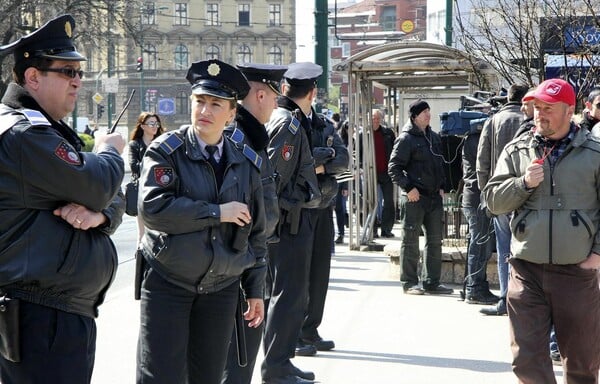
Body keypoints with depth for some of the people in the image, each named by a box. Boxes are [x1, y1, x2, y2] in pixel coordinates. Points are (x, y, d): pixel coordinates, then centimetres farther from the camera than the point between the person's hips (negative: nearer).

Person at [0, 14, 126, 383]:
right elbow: (97, 185, -20)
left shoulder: (52, 132, 18)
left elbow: (114, 199, 15)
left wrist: (100, 213, -9)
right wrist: (109, 151, 2)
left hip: (68, 311, 11)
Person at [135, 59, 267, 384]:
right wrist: (217, 212, -18)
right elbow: (152, 208, -21)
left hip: (222, 286, 4)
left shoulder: (246, 163, 6)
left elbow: (255, 232, 11)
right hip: (167, 283, -4)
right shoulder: (165, 151, -6)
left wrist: (255, 290, 11)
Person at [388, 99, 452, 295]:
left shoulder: (434, 137, 13)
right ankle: (410, 283, 8)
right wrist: (408, 188, -16)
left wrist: (441, 187, 11)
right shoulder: (406, 139, -9)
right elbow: (394, 167, -11)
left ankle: (432, 282, 18)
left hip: (434, 197, 7)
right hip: (414, 198, -7)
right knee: (410, 242, 0)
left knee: (435, 241, 10)